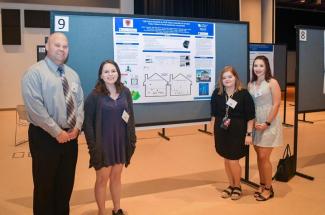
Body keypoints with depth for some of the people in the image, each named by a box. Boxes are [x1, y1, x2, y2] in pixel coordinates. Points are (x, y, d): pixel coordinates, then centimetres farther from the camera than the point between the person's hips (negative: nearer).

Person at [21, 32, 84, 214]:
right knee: (45, 184, 8)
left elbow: (80, 102, 9)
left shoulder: (72, 74, 11)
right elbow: (35, 108, -18)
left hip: (71, 136, 6)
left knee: (66, 183, 17)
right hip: (45, 137, -6)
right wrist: (57, 132, -17)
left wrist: (77, 128, -5)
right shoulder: (35, 73, -10)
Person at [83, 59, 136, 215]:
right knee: (102, 178, 8)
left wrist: (132, 139, 3)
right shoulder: (95, 95, -11)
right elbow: (88, 122, -11)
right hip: (103, 143, -4)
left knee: (116, 176, 18)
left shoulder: (125, 92, 1)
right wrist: (92, 145, -16)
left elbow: (131, 117, 6)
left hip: (121, 141, 4)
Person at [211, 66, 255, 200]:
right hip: (221, 131, 4)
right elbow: (214, 114, 10)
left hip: (238, 132, -4)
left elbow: (250, 116, -7)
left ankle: (237, 187, 23)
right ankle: (231, 185, 31)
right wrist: (214, 130, 9)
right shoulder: (217, 93, 2)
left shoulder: (244, 94, -8)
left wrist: (249, 134, -9)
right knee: (226, 159, 12)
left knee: (233, 160, -1)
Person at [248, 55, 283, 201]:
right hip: (256, 124, 5)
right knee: (259, 156, 11)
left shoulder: (272, 82, -8)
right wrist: (253, 122, -4)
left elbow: (276, 104, -11)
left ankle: (269, 189, 12)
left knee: (263, 157, -4)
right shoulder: (251, 84, 7)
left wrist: (267, 123, -14)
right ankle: (262, 184, 26)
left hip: (269, 123, -5)